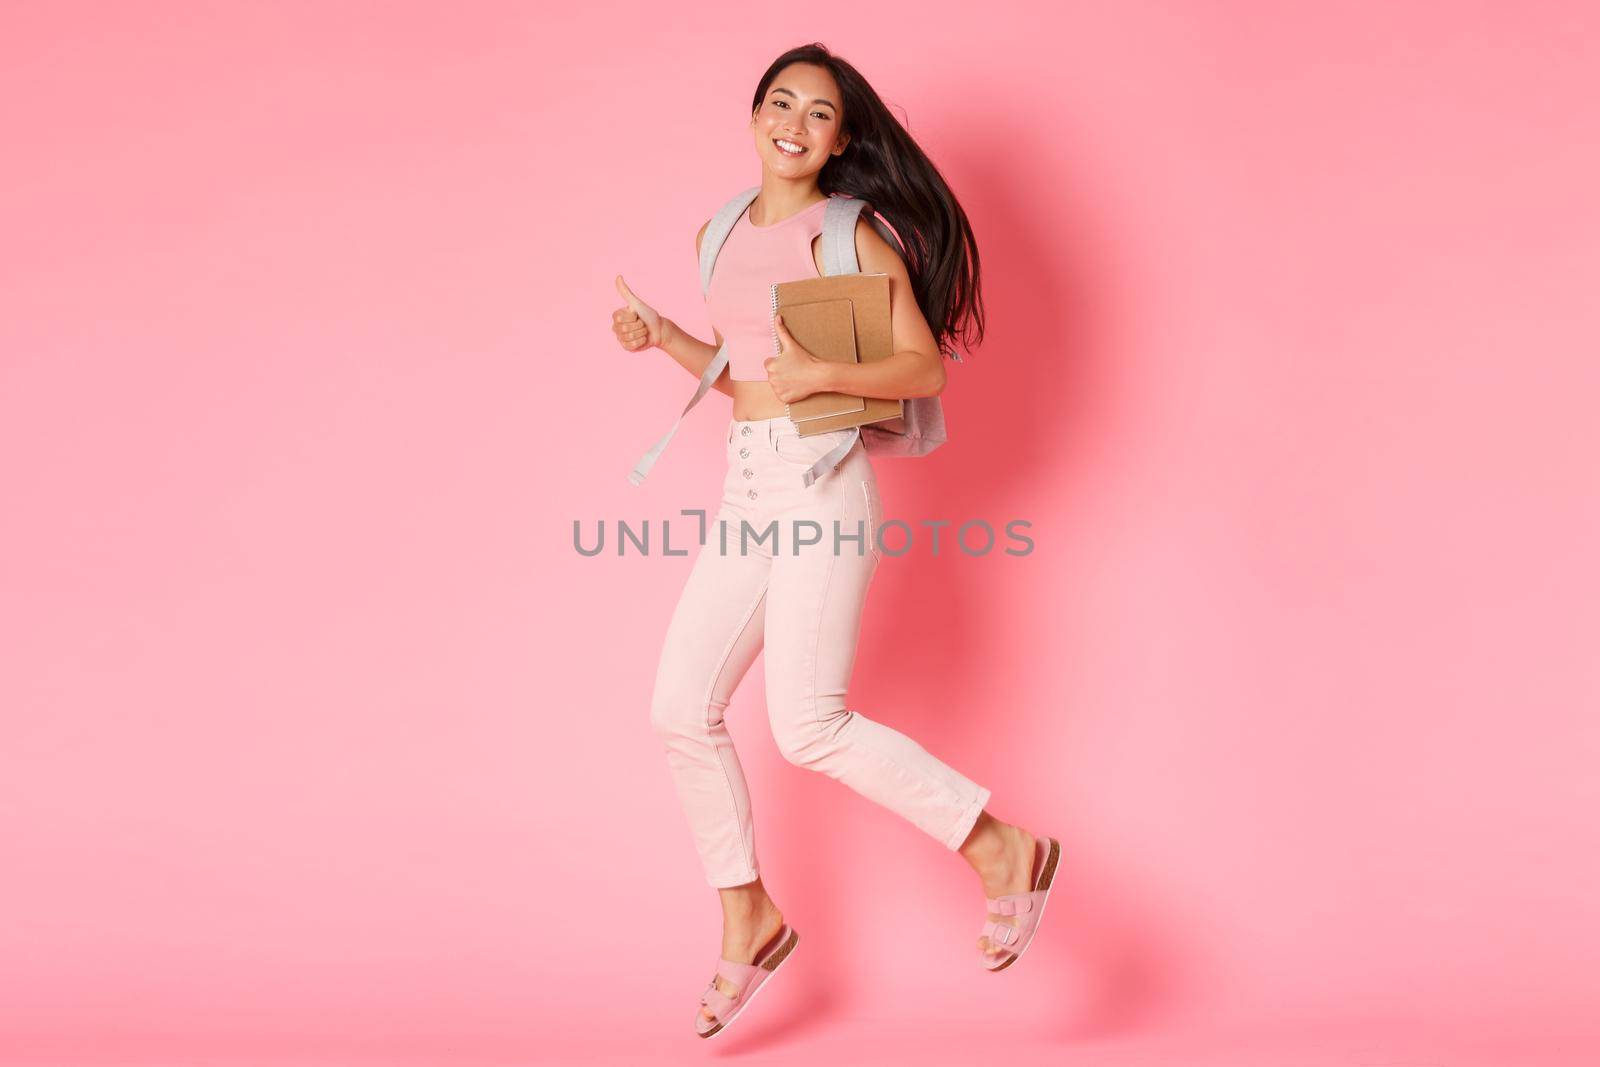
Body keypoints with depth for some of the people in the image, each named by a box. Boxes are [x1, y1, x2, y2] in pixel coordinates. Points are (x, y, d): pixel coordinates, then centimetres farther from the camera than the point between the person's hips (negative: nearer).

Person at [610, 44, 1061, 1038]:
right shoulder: (724, 236, 15)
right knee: (682, 707, 5)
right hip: (748, 487, 7)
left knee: (808, 726, -13)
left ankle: (1002, 848, 2)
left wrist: (822, 373, -21)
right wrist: (663, 337, 8)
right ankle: (749, 919, 20)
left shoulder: (854, 236, -4)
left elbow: (926, 367, -7)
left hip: (821, 481, -7)